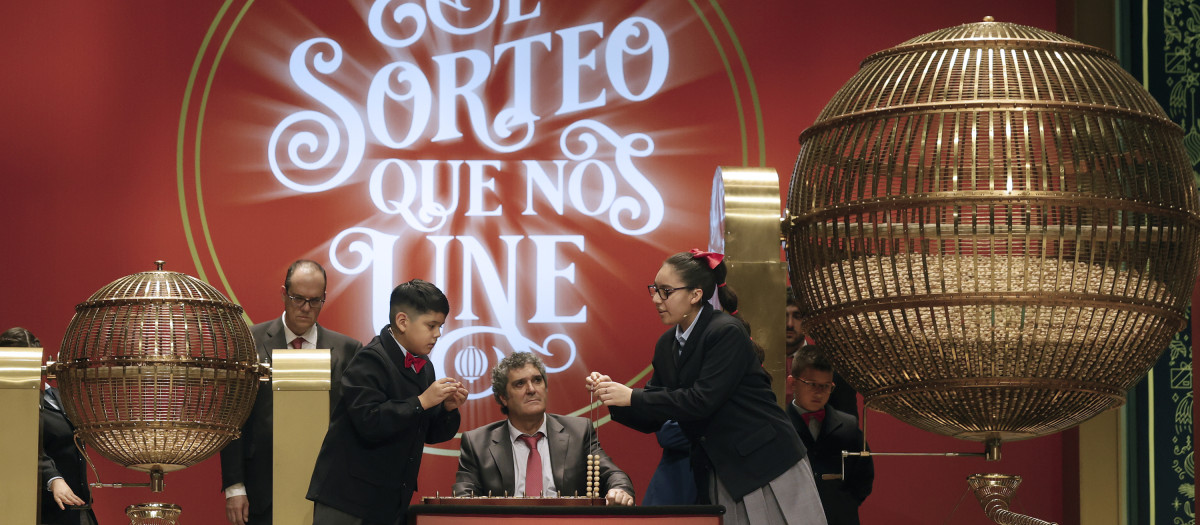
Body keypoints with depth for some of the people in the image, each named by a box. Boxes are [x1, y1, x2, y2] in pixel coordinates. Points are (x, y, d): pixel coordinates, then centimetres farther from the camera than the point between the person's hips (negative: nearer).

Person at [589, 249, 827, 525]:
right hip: (722, 477, 7)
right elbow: (652, 419, 11)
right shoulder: (667, 344, 8)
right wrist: (615, 397, -7)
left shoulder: (727, 333, -15)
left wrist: (632, 397, -20)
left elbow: (702, 401, -23)